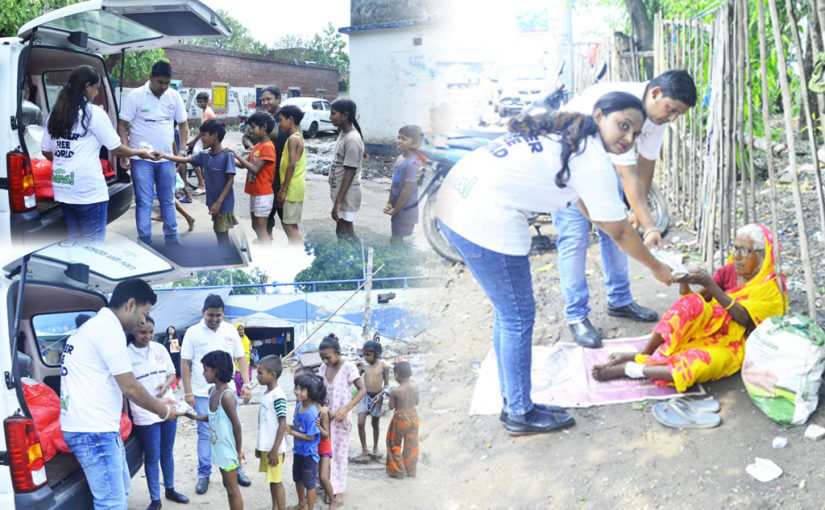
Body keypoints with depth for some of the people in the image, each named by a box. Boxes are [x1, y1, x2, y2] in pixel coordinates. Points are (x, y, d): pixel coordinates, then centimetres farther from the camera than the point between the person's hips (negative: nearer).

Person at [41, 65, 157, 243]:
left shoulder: (56, 113, 10)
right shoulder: (94, 113, -9)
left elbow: (46, 151, 13)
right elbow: (116, 149, -4)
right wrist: (140, 153, 12)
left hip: (62, 189, 7)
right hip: (89, 192, -7)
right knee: (94, 243, 1)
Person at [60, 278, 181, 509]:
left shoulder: (96, 325, 16)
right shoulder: (109, 327, -16)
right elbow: (130, 388, -15)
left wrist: (159, 403, 22)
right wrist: (164, 411, -1)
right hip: (93, 430, -11)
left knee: (121, 489, 21)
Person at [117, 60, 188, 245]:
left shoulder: (174, 96, 4)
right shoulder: (135, 96, -6)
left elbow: (183, 124, 13)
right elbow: (122, 125, -3)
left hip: (166, 158, 4)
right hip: (141, 159, -4)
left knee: (168, 201, 12)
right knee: (144, 202, -2)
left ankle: (172, 239, 23)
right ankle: (145, 242, 5)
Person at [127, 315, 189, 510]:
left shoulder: (159, 348, 4)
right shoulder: (126, 354, -10)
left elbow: (172, 373, 11)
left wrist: (166, 385, -10)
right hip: (145, 415, -4)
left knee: (167, 452, 17)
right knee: (152, 457, 3)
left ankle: (170, 490, 33)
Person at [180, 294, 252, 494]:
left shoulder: (230, 331, 4)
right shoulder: (193, 332, -3)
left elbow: (240, 358, 9)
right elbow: (185, 363, -1)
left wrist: (246, 384, 2)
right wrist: (188, 392, -5)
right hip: (203, 394, -2)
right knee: (205, 434, 4)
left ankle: (236, 469, 21)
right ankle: (204, 475, 15)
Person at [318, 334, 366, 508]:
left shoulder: (348, 367, -12)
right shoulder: (324, 368, 4)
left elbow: (362, 390, -13)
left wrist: (346, 409, -22)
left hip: (340, 417, -5)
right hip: (325, 415, 5)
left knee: (339, 453, 3)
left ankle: (338, 492, 10)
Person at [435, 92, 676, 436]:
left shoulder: (564, 133, 19)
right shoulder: (594, 161, -8)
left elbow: (580, 200, 33)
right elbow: (620, 233, 2)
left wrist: (614, 222, 38)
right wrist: (657, 269, 15)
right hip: (487, 220, -10)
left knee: (507, 312, 20)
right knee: (519, 318, 5)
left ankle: (511, 402, 32)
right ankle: (520, 415, 20)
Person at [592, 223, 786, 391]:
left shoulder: (771, 286, -5)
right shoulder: (729, 271, 9)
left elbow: (744, 318, -20)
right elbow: (692, 300, 3)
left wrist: (710, 285, -27)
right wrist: (684, 282, -20)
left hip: (730, 346, -5)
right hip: (707, 328, 5)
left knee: (698, 362, -39)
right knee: (693, 302, -30)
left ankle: (628, 369, -29)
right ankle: (643, 354, -26)